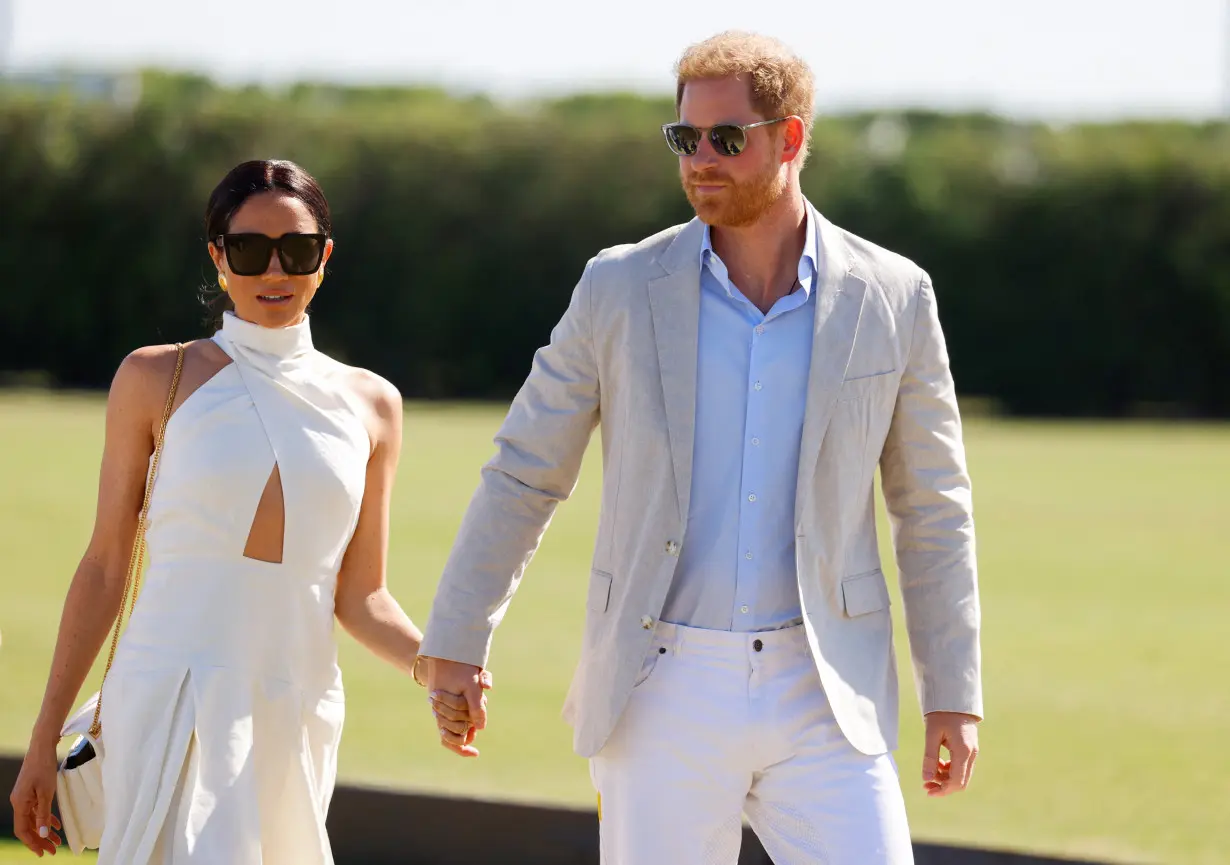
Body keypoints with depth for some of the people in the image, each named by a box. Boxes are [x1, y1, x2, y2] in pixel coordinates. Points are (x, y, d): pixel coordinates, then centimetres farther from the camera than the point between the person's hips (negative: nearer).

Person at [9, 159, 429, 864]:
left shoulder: (369, 404, 12)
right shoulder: (156, 379, 5)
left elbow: (361, 598, 12)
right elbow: (106, 568, 7)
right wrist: (45, 739, 5)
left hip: (298, 721, 3)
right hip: (173, 705, -3)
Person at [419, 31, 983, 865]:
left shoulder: (892, 298, 0)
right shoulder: (621, 289, -1)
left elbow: (933, 509, 6)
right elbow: (523, 475, 7)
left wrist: (955, 698, 2)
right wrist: (455, 646, 4)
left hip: (823, 700, 0)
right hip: (665, 693, 0)